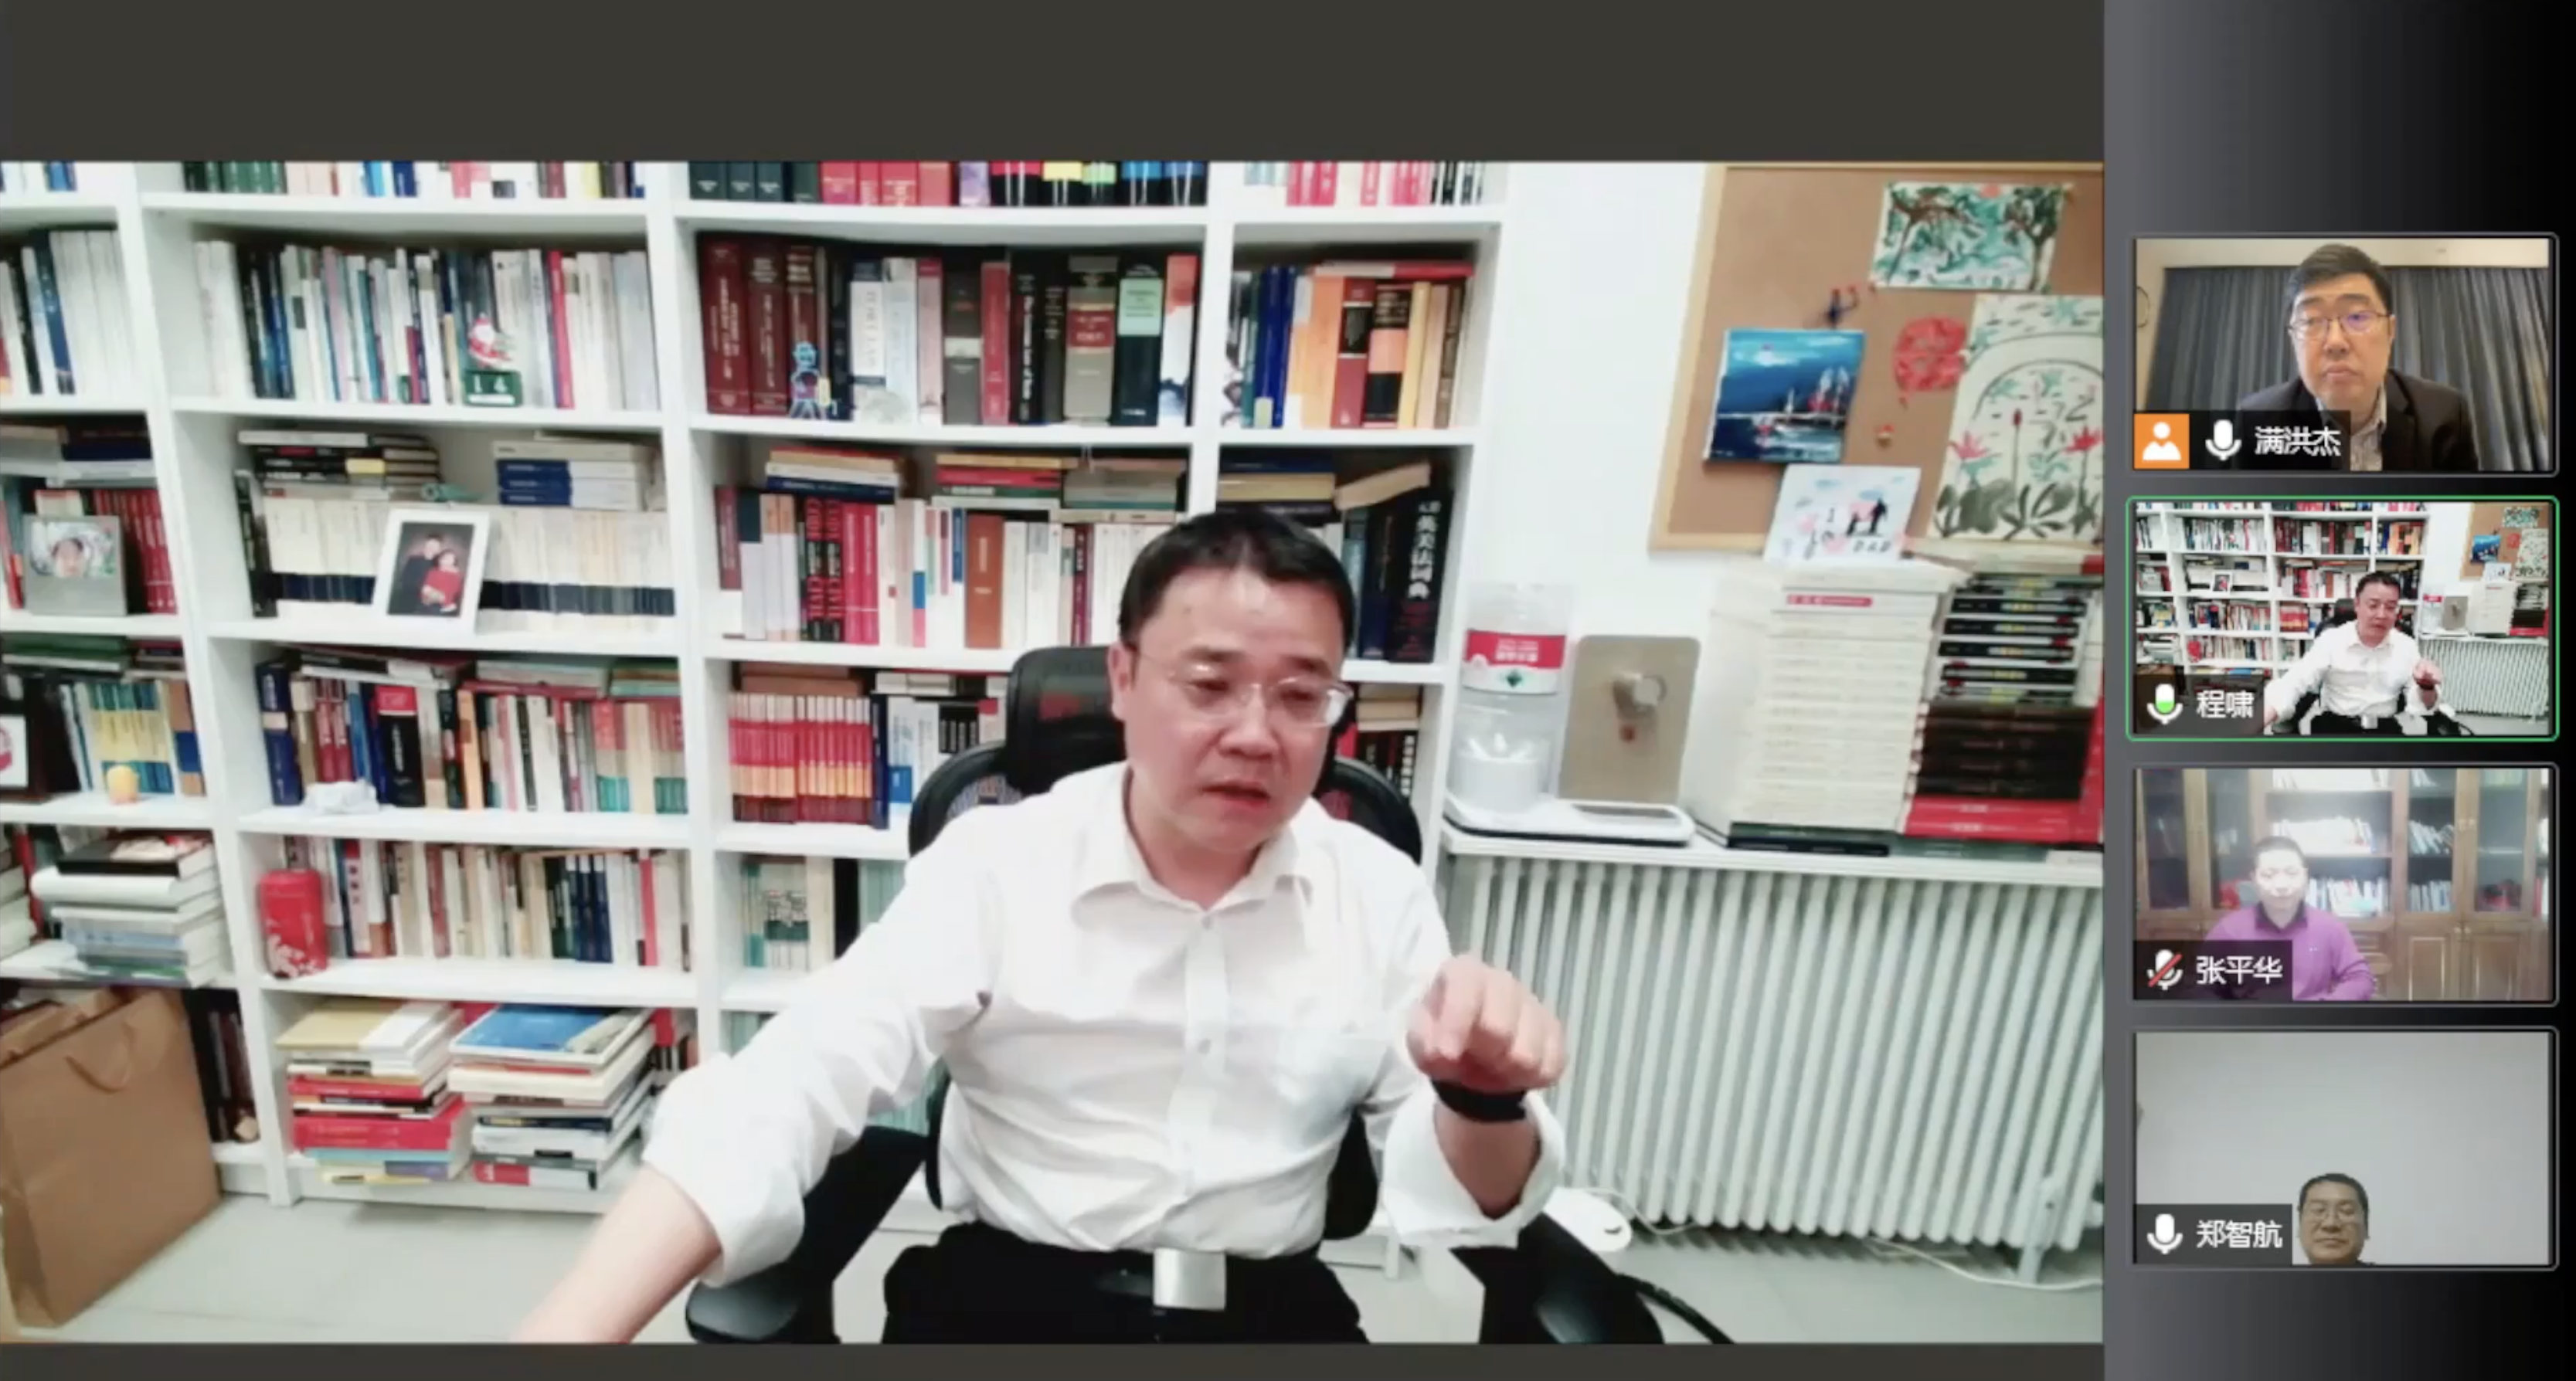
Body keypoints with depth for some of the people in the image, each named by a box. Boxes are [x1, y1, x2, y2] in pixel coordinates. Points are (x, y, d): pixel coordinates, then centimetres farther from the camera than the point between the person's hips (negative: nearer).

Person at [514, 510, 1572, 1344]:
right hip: (1006, 1294, -1)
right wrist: (563, 1331, -32)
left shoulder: (1379, 892, -3)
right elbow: (780, 1098, -16)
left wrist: (1484, 1096, -24)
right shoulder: (994, 861, -8)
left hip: (1269, 1308, 2)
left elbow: (1454, 1204, -1)